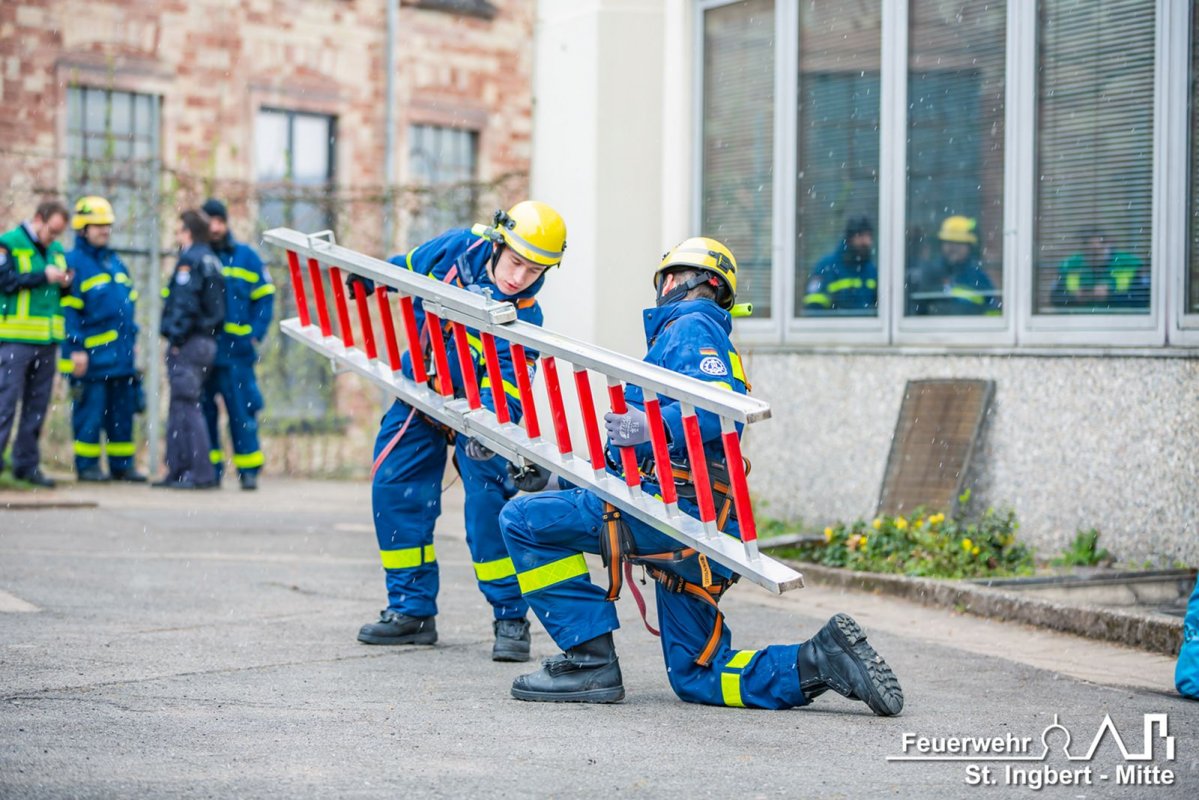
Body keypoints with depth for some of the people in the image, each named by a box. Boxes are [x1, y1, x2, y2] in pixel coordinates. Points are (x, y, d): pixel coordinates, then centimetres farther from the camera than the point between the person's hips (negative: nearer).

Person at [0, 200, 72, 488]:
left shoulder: (57, 250, 16)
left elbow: (64, 294, 20)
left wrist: (65, 285, -2)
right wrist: (43, 276, -15)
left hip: (48, 341, 6)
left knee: (37, 405, 8)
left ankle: (27, 463, 14)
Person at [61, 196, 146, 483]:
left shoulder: (116, 264, 17)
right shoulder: (74, 263, -6)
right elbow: (70, 310, -11)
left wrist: (131, 340, 17)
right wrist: (76, 349, -16)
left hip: (121, 356, 7)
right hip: (91, 356, -7)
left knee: (122, 411, 9)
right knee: (90, 412, -3)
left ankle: (122, 464, 16)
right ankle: (87, 465, 6)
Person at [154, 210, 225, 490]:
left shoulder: (190, 260, -10)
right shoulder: (212, 260, 19)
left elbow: (186, 303, -20)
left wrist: (177, 337, -16)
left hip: (188, 343, -10)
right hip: (207, 341, 10)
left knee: (186, 406, -9)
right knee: (180, 408, 13)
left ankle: (202, 472, -12)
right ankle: (177, 471, 15)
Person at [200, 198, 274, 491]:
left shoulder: (246, 257, 6)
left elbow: (265, 296, 7)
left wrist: (256, 333, -4)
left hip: (236, 349, -2)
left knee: (241, 412, -6)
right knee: (202, 410, 5)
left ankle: (249, 469, -1)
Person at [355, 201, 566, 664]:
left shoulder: (523, 318, -25)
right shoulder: (458, 248, -14)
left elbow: (506, 384, -35)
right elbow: (409, 266, 7)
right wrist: (369, 279, 16)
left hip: (476, 404, -5)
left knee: (488, 496, -18)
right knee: (393, 489, 1)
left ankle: (510, 617, -7)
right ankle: (411, 610, 12)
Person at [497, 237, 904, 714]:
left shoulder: (691, 326, -1)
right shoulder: (716, 344, 31)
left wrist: (656, 425, -37)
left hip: (673, 506, -10)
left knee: (523, 521, -5)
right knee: (696, 678, 11)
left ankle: (590, 662, -9)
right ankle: (823, 660, 0)